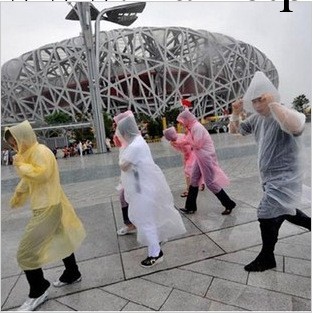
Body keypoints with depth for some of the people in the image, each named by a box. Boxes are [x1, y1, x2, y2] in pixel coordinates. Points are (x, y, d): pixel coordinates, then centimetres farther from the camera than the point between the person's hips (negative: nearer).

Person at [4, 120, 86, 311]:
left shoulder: (40, 151, -17)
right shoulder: (30, 153, 13)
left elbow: (41, 174, -30)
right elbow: (27, 181, 23)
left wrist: (21, 164, -16)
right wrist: (16, 198, 30)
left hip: (48, 207, -10)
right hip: (45, 206, 10)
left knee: (26, 252, -3)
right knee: (60, 240, 20)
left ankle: (38, 292, 15)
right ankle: (73, 274, 38)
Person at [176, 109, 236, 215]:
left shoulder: (197, 127, -19)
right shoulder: (192, 127, 10)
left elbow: (197, 145, -22)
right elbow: (193, 143, 13)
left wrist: (187, 140, -8)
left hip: (206, 157, -10)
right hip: (200, 158, 10)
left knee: (210, 182, -3)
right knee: (194, 180, 12)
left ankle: (229, 204, 13)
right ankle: (190, 207, 23)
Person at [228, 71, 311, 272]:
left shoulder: (284, 117, -22)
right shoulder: (257, 118, 2)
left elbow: (296, 127, -46)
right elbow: (234, 130, 11)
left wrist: (273, 103, -39)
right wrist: (236, 114, -8)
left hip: (284, 180, -8)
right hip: (271, 179, 9)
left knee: (267, 217, -3)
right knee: (283, 213, 25)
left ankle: (266, 258, 19)